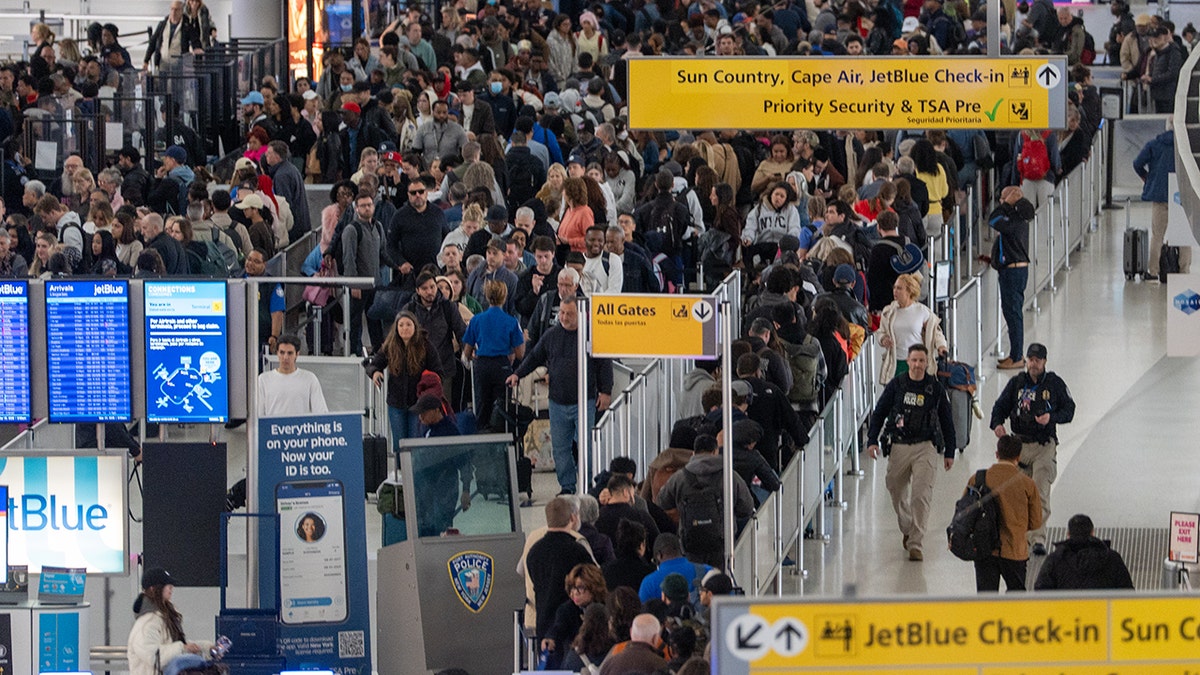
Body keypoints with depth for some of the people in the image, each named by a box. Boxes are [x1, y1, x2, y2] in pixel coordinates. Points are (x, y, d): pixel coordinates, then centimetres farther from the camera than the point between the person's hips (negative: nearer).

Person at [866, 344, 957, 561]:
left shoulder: (935, 388, 3)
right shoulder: (896, 385, 2)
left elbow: (946, 421, 11)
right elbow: (879, 413, 7)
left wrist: (949, 452, 11)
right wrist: (872, 440, -5)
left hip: (925, 447, -2)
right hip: (898, 446, 2)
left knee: (921, 494, -13)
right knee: (897, 493, 11)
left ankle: (916, 543, -12)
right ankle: (907, 530, 37)